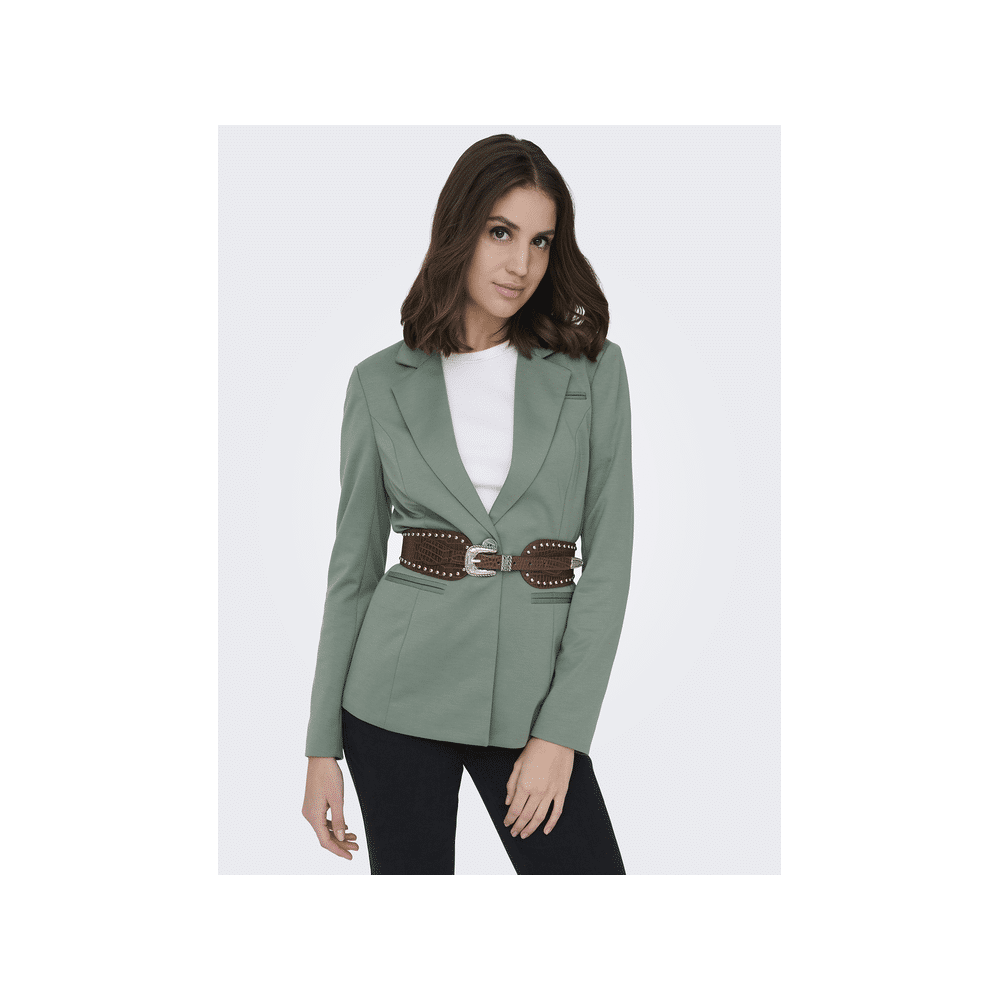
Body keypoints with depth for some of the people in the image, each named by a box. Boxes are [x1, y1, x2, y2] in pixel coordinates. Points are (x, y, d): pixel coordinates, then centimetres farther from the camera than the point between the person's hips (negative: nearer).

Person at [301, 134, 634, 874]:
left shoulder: (593, 369, 2)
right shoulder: (383, 382, 3)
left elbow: (609, 555, -2)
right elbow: (355, 562, 6)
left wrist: (562, 731, -9)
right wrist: (323, 747, 5)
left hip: (532, 691, 0)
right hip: (402, 687, 0)